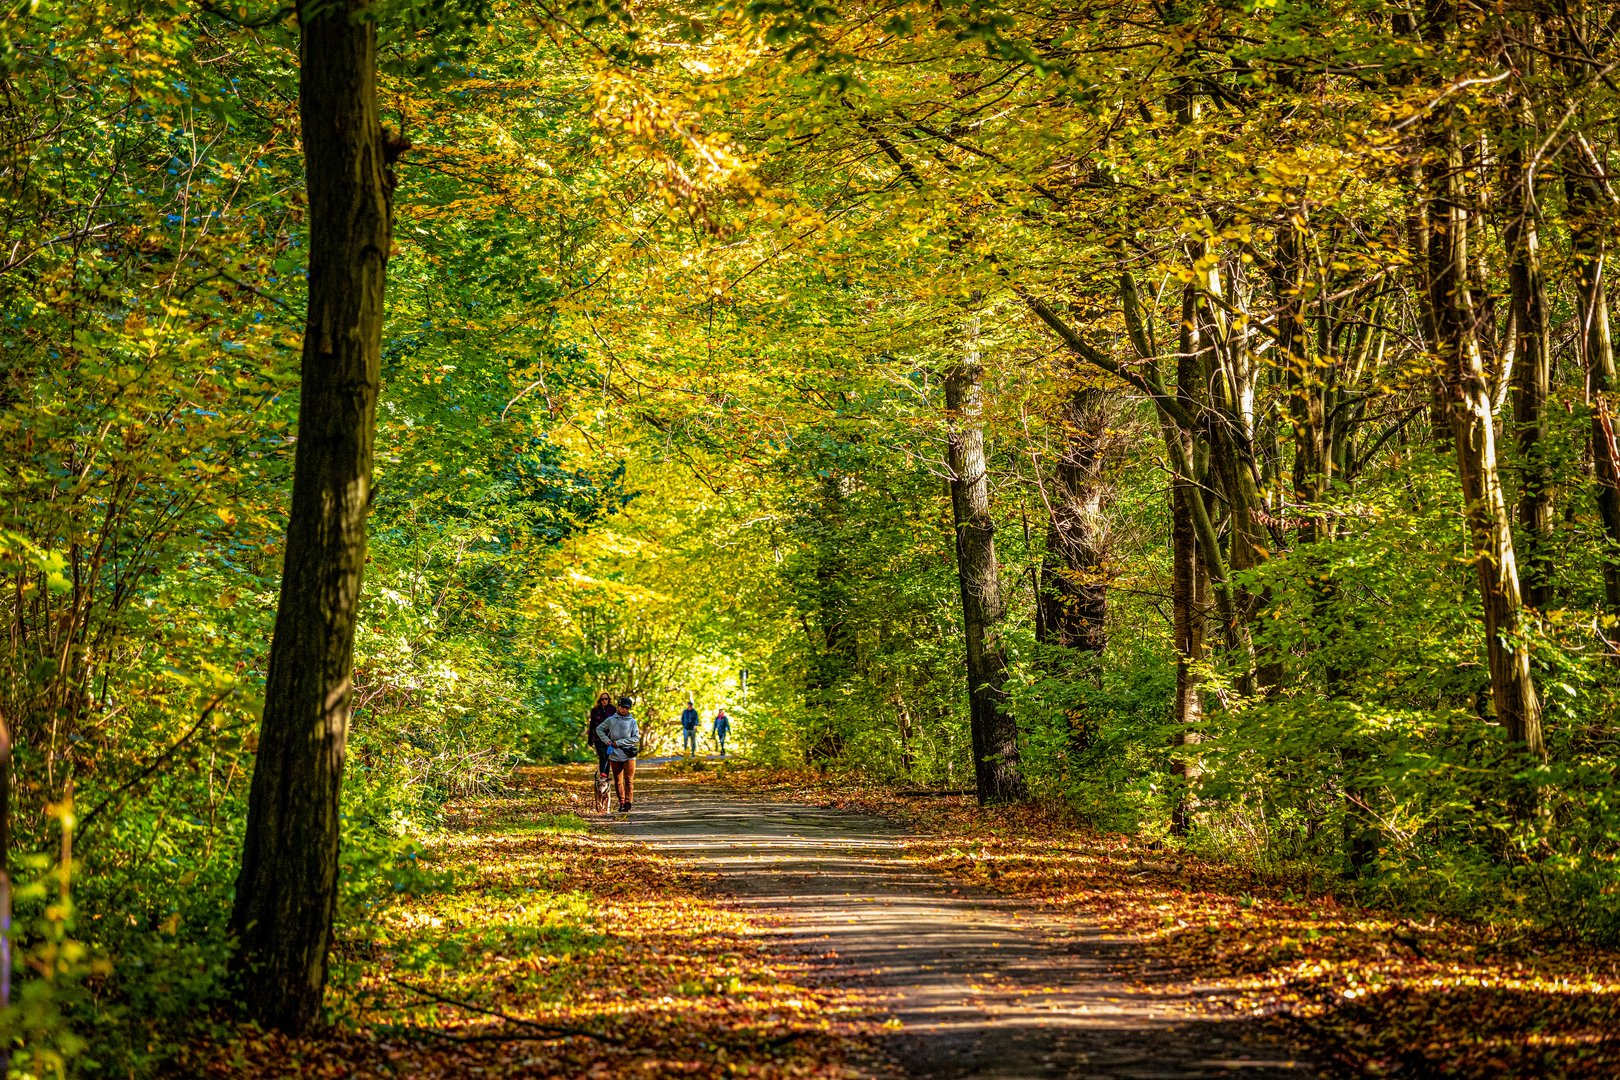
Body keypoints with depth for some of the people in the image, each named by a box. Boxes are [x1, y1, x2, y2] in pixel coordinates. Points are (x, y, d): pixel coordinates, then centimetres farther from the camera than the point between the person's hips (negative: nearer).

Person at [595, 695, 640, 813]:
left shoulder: (632, 721, 2)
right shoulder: (611, 720, 5)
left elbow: (636, 738, -5)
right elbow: (599, 729, 15)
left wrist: (619, 742, -10)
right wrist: (606, 740, -1)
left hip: (629, 756, -2)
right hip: (614, 756, 2)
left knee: (629, 780, -7)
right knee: (618, 782, 7)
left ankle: (628, 802, -9)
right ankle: (621, 803, 14)